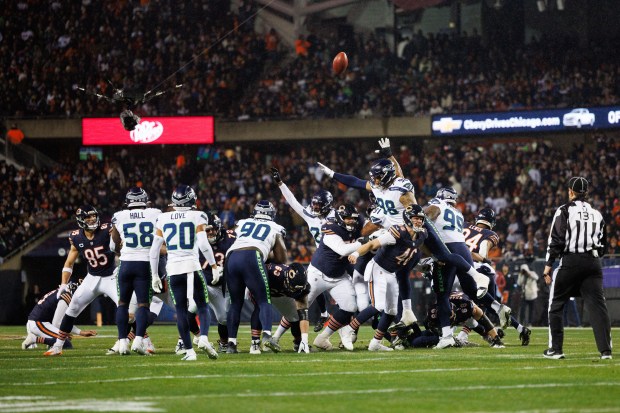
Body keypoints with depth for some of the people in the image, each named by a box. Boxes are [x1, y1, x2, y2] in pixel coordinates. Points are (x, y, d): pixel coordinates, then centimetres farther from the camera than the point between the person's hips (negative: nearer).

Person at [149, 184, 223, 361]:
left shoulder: (163, 219, 8)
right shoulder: (197, 217, 0)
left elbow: (154, 250, 9)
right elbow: (203, 245, -10)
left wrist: (154, 275, 17)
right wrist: (214, 266, -1)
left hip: (173, 268, 2)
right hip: (193, 267, -2)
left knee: (181, 310, 6)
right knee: (202, 306, 9)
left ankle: (189, 351, 2)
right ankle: (203, 338, -16)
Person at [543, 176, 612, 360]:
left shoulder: (565, 211, -3)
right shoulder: (596, 214, 12)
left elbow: (556, 240, -7)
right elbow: (602, 244, 15)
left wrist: (548, 265, -5)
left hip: (570, 262, -4)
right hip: (593, 262, 4)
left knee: (556, 305, 10)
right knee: (597, 305, -1)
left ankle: (556, 349, 8)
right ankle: (605, 350, -10)